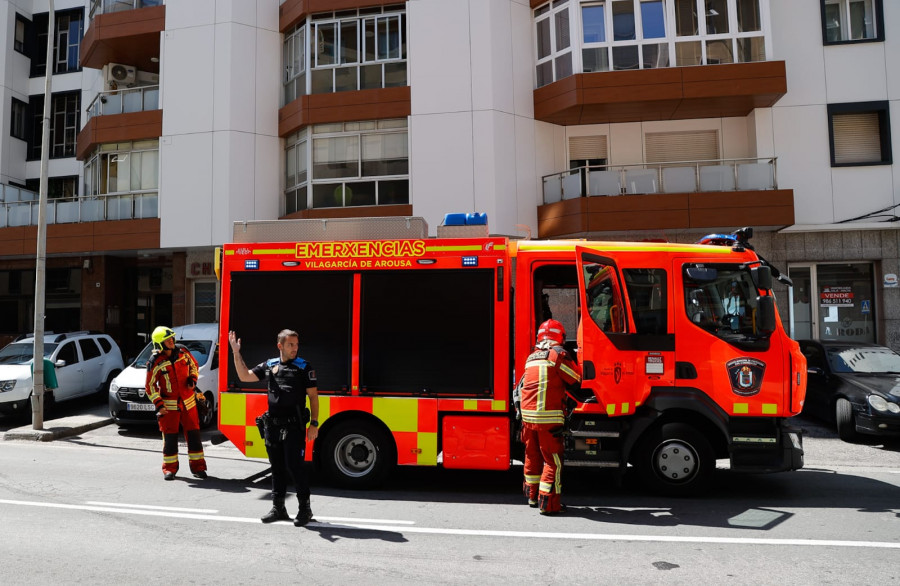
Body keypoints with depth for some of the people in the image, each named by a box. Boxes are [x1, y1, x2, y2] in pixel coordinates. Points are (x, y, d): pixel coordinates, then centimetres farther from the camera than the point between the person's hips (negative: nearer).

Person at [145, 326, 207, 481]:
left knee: (193, 434, 6)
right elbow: (150, 386, -6)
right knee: (170, 437, 2)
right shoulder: (155, 362, -12)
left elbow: (193, 365, 15)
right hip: (169, 405, -3)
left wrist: (192, 380, -3)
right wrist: (159, 405, -10)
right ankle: (170, 468, 17)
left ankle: (197, 466, 15)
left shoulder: (182, 351, -2)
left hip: (188, 402, 3)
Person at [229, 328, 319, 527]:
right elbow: (245, 376, 9)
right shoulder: (269, 365, 10)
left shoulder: (303, 367, -2)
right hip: (273, 426, 5)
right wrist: (236, 353, 0)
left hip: (294, 426, -5)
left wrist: (314, 424, -9)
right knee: (277, 468, 13)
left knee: (294, 466, -7)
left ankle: (305, 508, 5)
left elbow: (313, 396, -3)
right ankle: (278, 508, 24)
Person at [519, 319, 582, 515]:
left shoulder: (531, 357, 16)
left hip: (528, 416, 7)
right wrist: (574, 361, 13)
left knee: (533, 456, 18)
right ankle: (548, 502, -1)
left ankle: (532, 495, 30)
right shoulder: (558, 354, -6)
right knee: (553, 460, -1)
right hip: (549, 417, -7)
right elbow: (576, 379, -1)